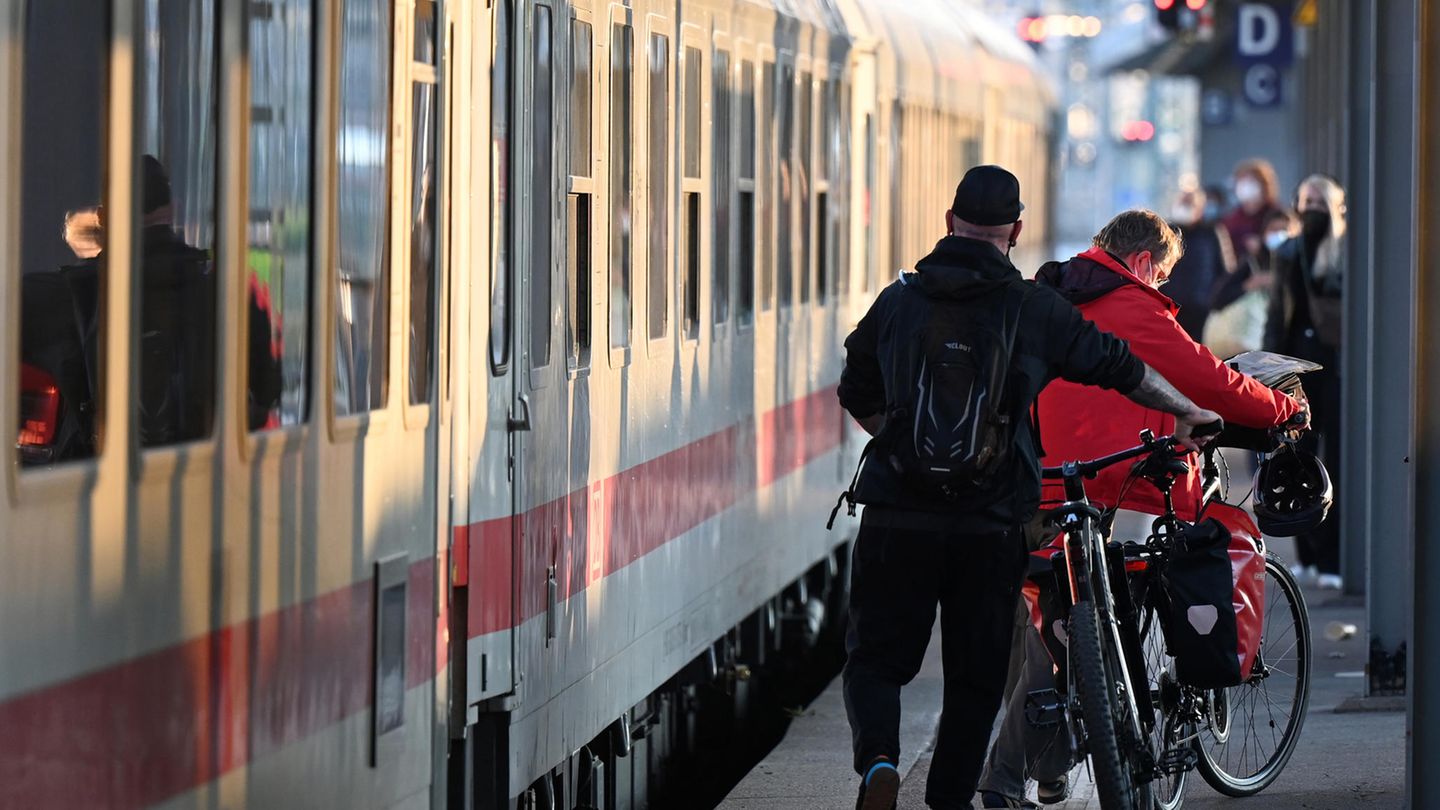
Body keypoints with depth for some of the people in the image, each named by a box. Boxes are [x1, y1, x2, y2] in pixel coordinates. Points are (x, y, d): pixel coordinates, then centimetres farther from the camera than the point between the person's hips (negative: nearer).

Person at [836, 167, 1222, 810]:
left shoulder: (898, 300, 5)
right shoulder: (1036, 309, 1)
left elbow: (857, 397, 15)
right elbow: (1121, 368, 11)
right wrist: (1187, 412, 27)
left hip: (897, 518, 1)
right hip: (989, 525, -1)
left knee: (877, 657, 7)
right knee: (975, 674, 11)